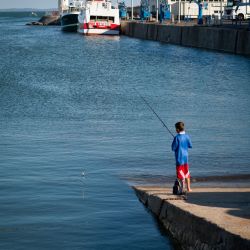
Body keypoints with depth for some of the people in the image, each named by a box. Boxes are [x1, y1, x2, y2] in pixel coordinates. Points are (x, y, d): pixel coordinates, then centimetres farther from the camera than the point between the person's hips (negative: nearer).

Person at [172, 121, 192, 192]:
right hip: (185, 156, 5)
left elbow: (173, 148, -13)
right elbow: (190, 146, 8)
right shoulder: (187, 136, 0)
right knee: (187, 172, 15)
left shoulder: (177, 137, -16)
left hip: (179, 157, -5)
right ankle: (188, 188, 19)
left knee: (180, 173, -2)